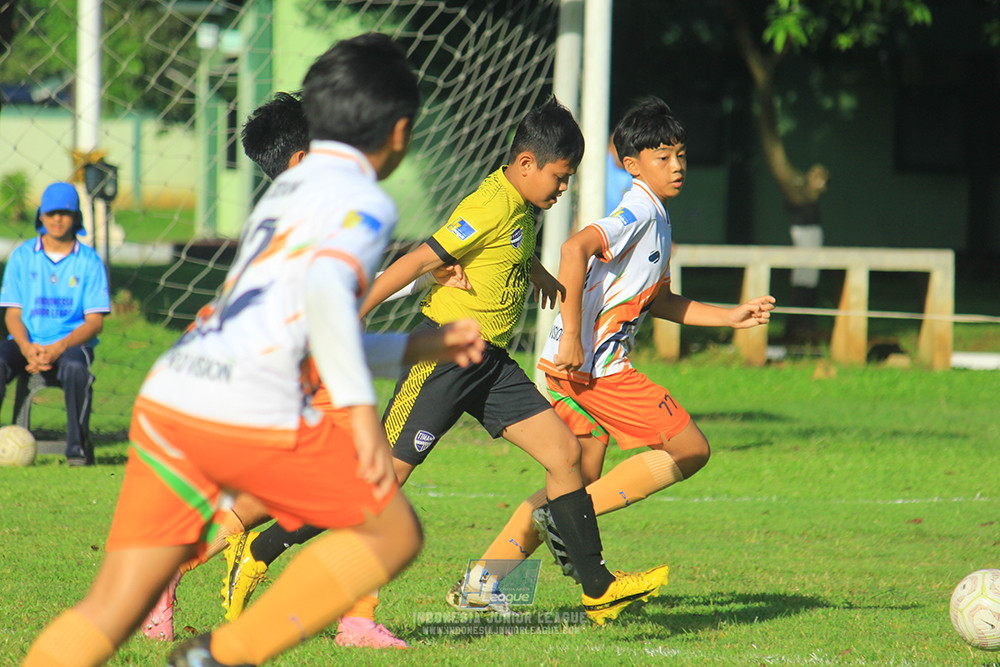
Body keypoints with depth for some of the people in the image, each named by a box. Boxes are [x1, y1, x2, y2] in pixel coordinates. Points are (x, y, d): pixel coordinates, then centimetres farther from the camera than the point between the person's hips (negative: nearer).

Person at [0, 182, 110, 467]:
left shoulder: (89, 260, 5)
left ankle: (78, 446, -27)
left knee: (75, 366, -37)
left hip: (71, 342, -1)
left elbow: (95, 321, -1)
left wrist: (59, 348, -18)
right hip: (27, 343, 2)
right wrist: (27, 348, -16)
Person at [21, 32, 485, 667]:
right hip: (251, 414, -8)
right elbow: (325, 286, -20)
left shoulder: (286, 187, 28)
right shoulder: (364, 201, 2)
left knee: (113, 609, 7)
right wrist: (361, 410, -21)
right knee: (394, 531, 10)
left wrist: (422, 346, 41)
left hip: (166, 399, 8)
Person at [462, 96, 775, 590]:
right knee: (691, 449, -4)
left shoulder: (657, 220, 19)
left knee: (581, 479, 14)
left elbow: (660, 302, 29)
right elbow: (575, 249, -28)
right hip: (596, 364, -10)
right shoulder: (639, 211, -13)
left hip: (579, 366, 10)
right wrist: (572, 337, -29)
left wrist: (732, 317, 25)